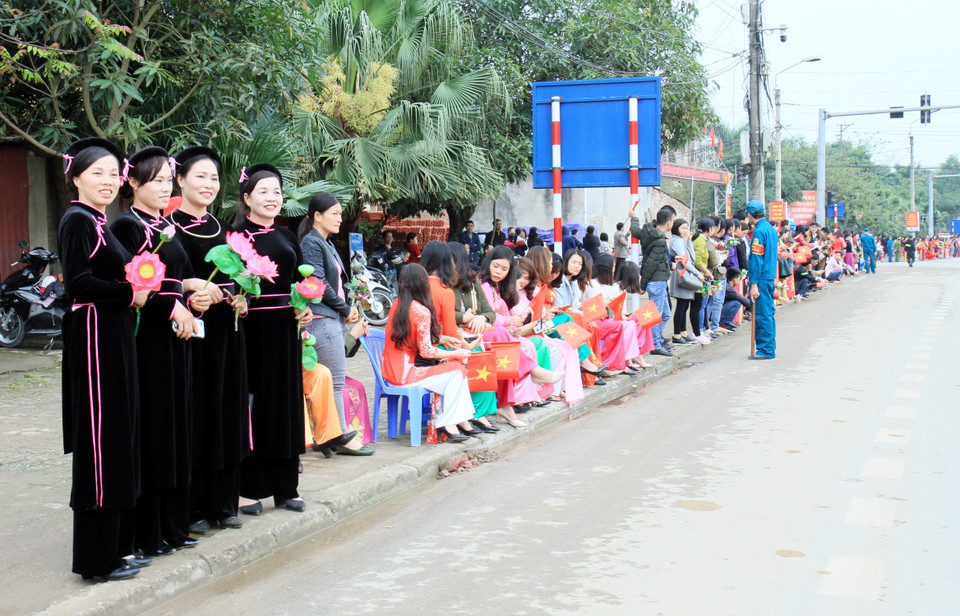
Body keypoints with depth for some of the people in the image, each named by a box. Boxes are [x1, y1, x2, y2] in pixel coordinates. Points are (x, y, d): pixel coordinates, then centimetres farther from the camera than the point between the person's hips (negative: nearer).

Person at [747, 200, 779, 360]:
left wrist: (754, 284, -18)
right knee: (768, 312, 14)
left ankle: (765, 350, -3)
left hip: (762, 278, -9)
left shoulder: (759, 231, -15)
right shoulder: (771, 228, 13)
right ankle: (770, 347, 21)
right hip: (771, 276, 9)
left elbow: (757, 260, -18)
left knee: (762, 314, -5)